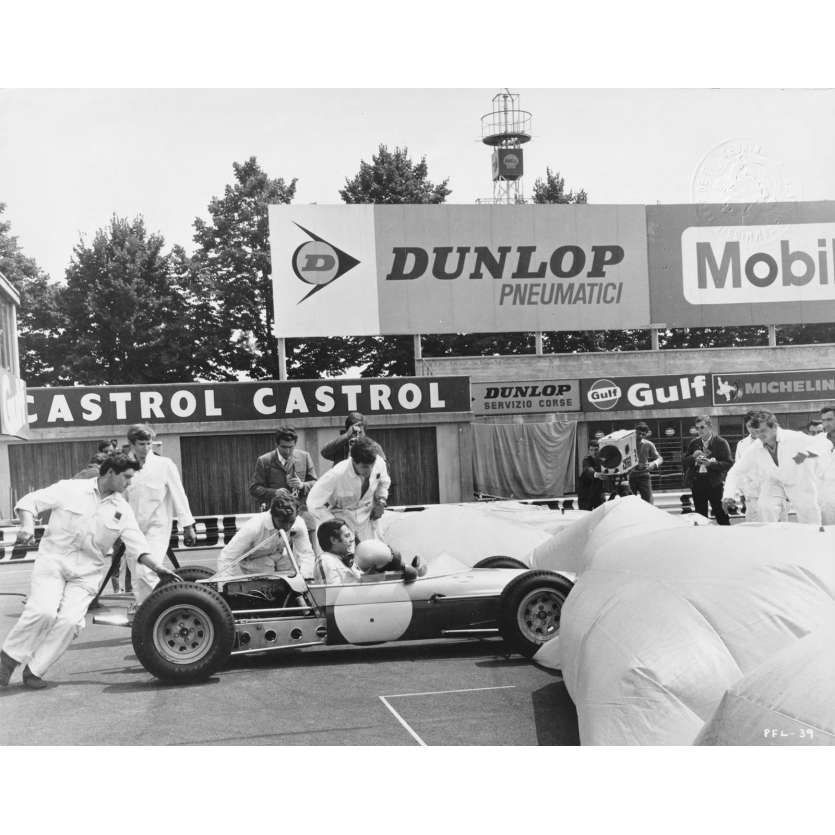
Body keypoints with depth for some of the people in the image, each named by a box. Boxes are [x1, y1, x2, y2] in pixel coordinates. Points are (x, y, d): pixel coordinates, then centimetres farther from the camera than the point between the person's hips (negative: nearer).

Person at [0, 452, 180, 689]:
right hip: (53, 560, -3)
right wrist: (27, 525, -17)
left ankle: (34, 670, 2)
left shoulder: (122, 510, 7)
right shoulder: (70, 489, -2)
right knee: (43, 611, -23)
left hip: (87, 571, 3)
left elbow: (137, 545, 3)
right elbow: (29, 501, 1)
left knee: (70, 620, -15)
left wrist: (157, 567, -11)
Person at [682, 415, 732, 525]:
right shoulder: (693, 444, 11)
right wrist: (693, 457, -8)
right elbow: (684, 461, 12)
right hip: (697, 482, 5)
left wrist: (710, 463, -21)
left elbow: (728, 464, -10)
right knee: (700, 515, 10)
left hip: (714, 483, -5)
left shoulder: (721, 443, -3)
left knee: (721, 516, -4)